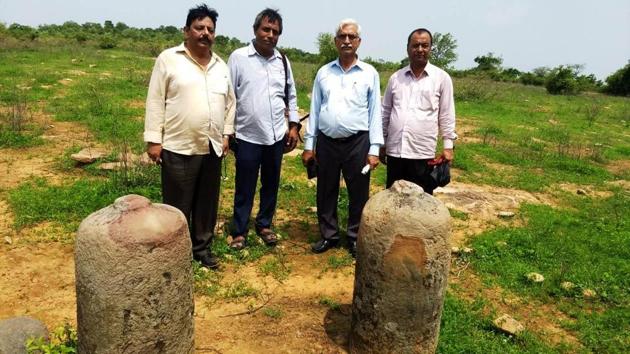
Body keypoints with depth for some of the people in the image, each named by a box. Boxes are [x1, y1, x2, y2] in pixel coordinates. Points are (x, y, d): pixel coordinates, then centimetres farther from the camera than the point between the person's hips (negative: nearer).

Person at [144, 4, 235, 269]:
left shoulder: (221, 66, 11)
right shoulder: (168, 59, -4)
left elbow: (229, 102, 16)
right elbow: (155, 102, -6)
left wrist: (226, 134, 10)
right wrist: (153, 140, -10)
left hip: (212, 148, 5)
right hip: (178, 148, -5)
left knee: (207, 203, 13)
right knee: (177, 205, 5)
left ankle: (201, 247, 29)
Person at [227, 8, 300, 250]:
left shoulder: (283, 61, 8)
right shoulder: (238, 57, -4)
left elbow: (291, 96, 15)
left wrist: (293, 126, 9)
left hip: (276, 135, 4)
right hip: (248, 136, -4)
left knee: (271, 185, 14)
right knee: (244, 189, 6)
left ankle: (264, 225, 31)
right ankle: (239, 232, 19)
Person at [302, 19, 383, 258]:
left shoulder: (370, 73, 1)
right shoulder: (323, 72, 8)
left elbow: (375, 112, 0)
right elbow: (314, 110, 9)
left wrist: (374, 149, -5)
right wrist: (309, 145, 5)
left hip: (357, 143, -2)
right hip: (326, 142, 2)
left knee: (358, 195, 7)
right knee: (326, 193, 11)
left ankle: (355, 237, 23)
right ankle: (328, 235, 27)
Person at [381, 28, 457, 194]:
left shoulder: (442, 78, 0)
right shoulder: (395, 77, 7)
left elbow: (446, 115, 1)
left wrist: (448, 145, -3)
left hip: (423, 153, -3)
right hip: (395, 150, 3)